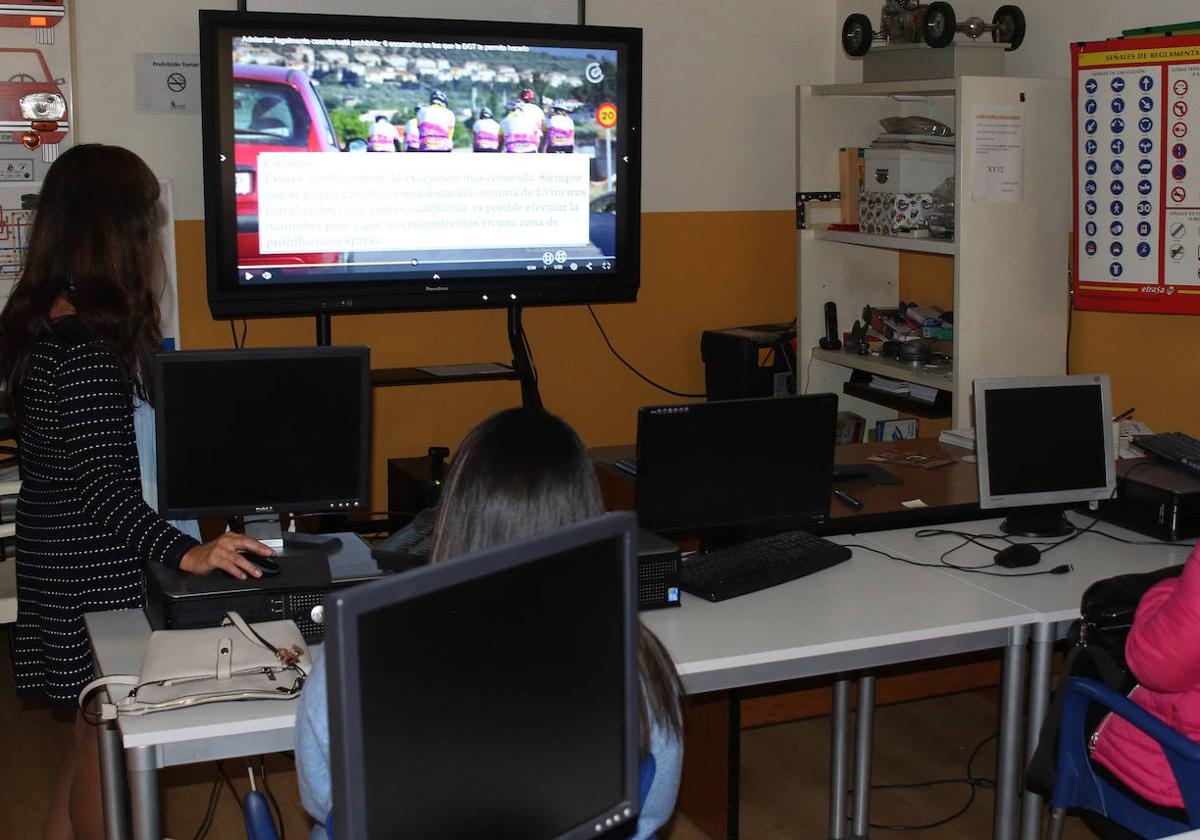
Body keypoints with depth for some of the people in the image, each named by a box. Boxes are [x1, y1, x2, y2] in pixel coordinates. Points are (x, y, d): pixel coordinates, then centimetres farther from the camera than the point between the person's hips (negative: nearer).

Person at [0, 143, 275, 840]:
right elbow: (101, 484, -29)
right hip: (97, 577, -10)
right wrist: (186, 553, -36)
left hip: (59, 562, 10)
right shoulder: (87, 346, -25)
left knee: (96, 730, 22)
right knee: (107, 739, 7)